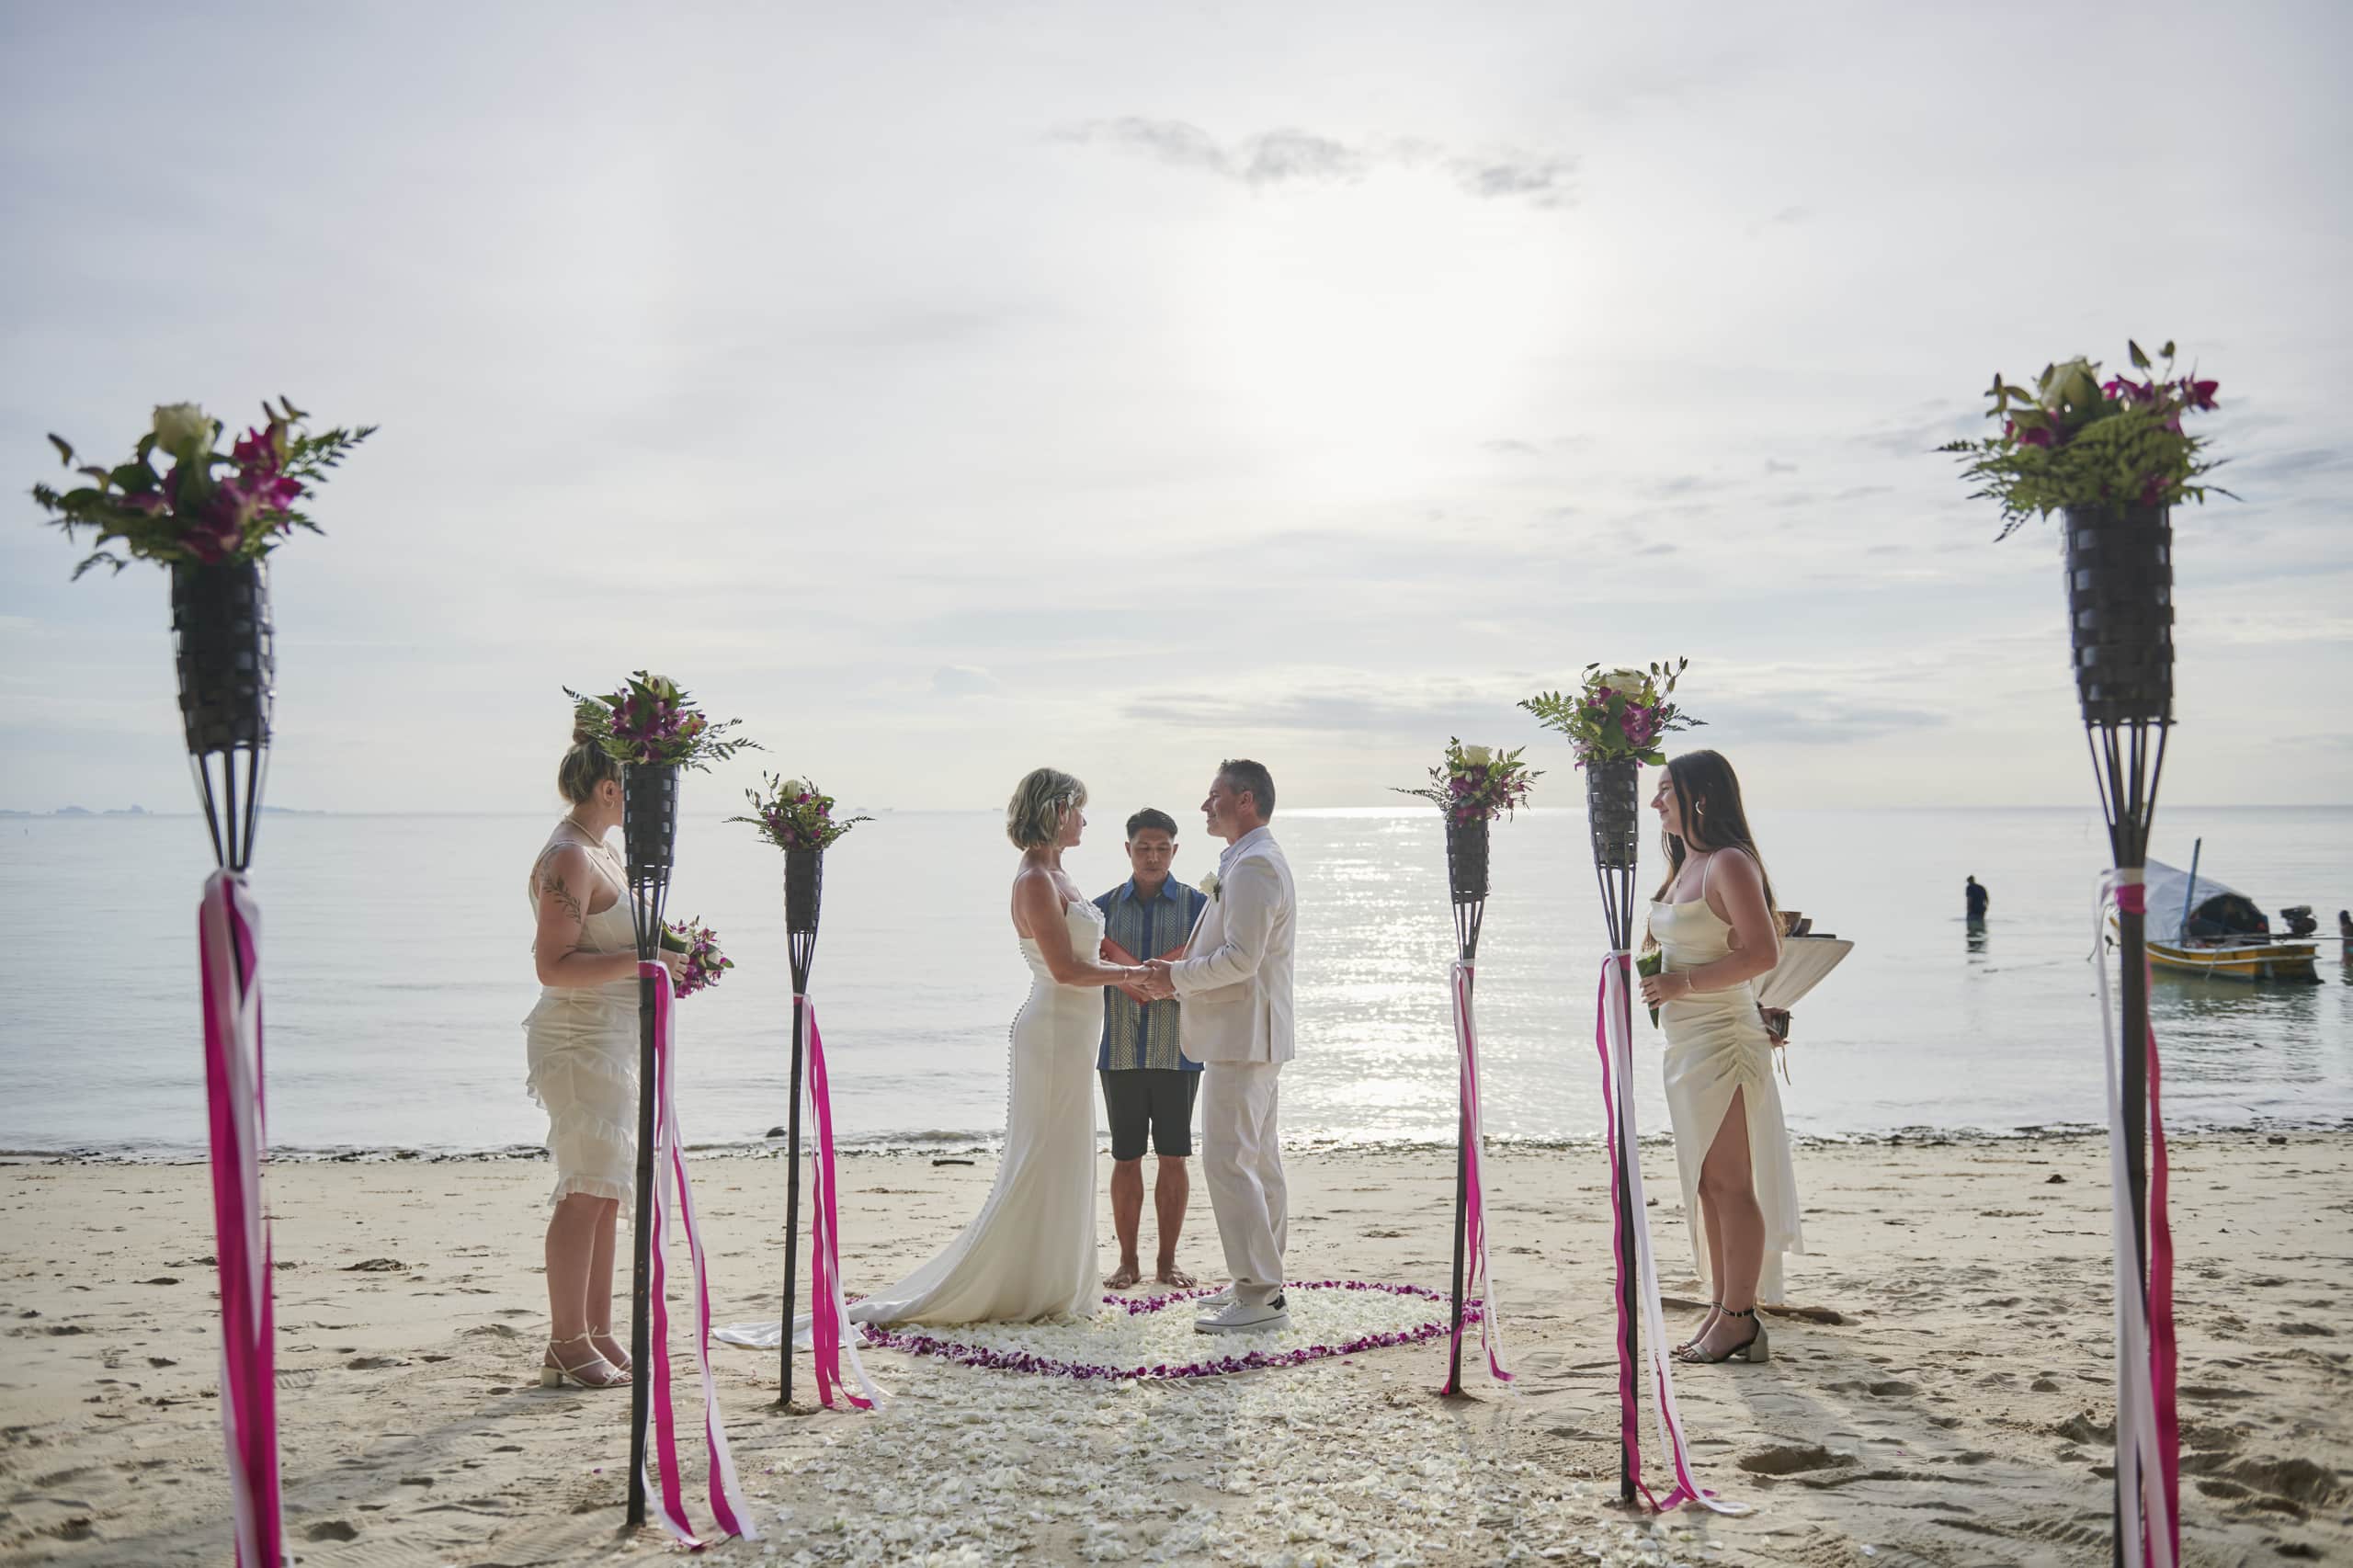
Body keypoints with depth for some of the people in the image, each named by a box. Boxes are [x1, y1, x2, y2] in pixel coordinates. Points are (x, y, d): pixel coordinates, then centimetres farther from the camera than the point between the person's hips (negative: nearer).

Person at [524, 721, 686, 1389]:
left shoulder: (597, 852, 16)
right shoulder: (568, 859, -15)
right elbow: (553, 967, -21)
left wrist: (658, 957, 14)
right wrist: (639, 959, -24)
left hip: (612, 1041, 10)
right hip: (579, 1041, -10)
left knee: (606, 1192, 11)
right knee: (586, 1193, -7)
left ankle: (596, 1334, 17)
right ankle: (566, 1344, 0)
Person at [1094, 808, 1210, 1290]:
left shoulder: (1197, 905, 2)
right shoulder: (1104, 907, 8)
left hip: (1177, 1051, -1)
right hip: (1119, 1052, 1)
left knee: (1174, 1158, 4)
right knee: (1125, 1158, 5)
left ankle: (1167, 1260, 14)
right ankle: (1127, 1260, 14)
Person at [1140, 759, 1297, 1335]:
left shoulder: (1253, 865, -17)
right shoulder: (1254, 860, 18)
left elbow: (1242, 958, -24)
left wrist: (1178, 976, -12)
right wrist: (1182, 976, 12)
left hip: (1242, 1037, -11)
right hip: (1252, 1035, 11)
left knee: (1227, 1162, -10)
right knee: (1259, 1162, 14)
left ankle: (1260, 1297, -8)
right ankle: (1260, 1282, 21)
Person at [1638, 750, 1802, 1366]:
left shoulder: (1729, 864, -12)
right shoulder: (1685, 866, 16)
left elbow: (1763, 952, -20)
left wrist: (1684, 983, -21)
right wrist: (1658, 975, 9)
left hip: (1723, 1038, -10)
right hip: (1686, 1040, 10)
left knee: (1730, 1182, -5)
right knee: (1706, 1184, 13)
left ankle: (1739, 1320, 0)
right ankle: (1722, 1308, 20)